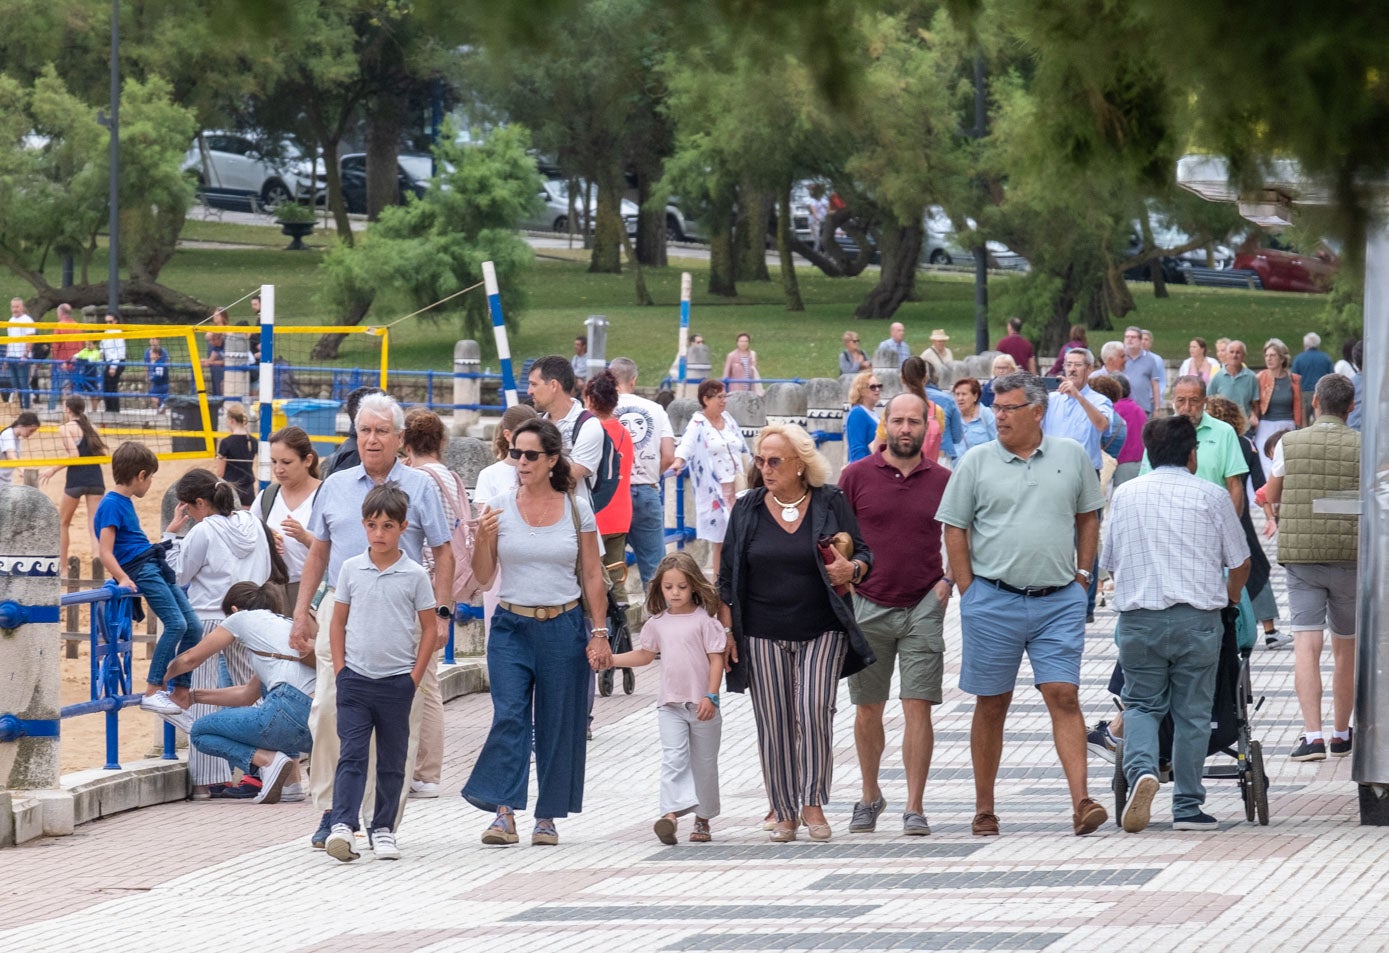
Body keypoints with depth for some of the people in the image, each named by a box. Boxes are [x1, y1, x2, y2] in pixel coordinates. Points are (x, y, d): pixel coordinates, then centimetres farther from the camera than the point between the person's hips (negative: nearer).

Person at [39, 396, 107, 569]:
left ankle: (62, 566, 23)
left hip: (77, 478, -5)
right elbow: (103, 455, 9)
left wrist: (53, 469, -5)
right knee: (94, 526, 0)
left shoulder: (66, 428, -4)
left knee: (63, 523, 16)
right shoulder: (91, 427, 14)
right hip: (96, 478, 5)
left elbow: (74, 456, -14)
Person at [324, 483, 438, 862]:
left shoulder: (415, 575, -2)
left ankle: (384, 828, 16)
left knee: (392, 760, 8)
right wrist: (340, 669, 1)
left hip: (397, 681, 0)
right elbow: (338, 622, 9)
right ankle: (343, 825, -16)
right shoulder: (351, 569, 3)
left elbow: (429, 629, 3)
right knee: (351, 754, -9)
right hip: (355, 678, 0)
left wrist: (415, 676, -4)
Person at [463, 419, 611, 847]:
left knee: (559, 724, 3)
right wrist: (483, 537, -13)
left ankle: (547, 817, 13)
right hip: (511, 626, 0)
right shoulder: (499, 507, 2)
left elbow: (592, 576, 6)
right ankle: (504, 813, -15)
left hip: (563, 627, 0)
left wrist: (599, 633, 1)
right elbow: (483, 576, 4)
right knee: (509, 716, -14)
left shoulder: (577, 509, 2)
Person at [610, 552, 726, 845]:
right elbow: (645, 654, 23)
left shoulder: (705, 620, -5)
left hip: (702, 705, -3)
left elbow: (717, 658, -7)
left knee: (703, 764, 8)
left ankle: (702, 820, 19)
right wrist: (608, 659, 14)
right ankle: (671, 814, -27)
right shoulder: (658, 623, 8)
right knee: (673, 759, -13)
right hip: (670, 704, 3)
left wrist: (711, 696, -15)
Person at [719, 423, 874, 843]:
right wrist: (727, 630, 3)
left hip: (822, 631, -2)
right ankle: (784, 813, 8)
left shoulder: (830, 503, 2)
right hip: (764, 634, 2)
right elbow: (728, 576, 9)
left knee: (814, 711, -16)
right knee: (774, 724, 1)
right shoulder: (748, 509, 6)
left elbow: (864, 556, 7)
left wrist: (852, 569, -16)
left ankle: (813, 804, -8)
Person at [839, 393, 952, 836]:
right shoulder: (857, 476, 1)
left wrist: (947, 580, 2)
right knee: (867, 710, 9)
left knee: (918, 707, -7)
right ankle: (869, 797, 27)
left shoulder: (942, 480, 4)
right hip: (868, 607, 0)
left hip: (923, 606, 0)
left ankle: (914, 808, -4)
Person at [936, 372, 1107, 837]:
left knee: (1064, 696, -9)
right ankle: (984, 809, 14)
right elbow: (955, 530, 3)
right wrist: (969, 592, -2)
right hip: (994, 600, 0)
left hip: (1058, 602, 0)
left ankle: (1081, 803, -16)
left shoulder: (1072, 457, 6)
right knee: (991, 706, 6)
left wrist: (1082, 574, 9)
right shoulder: (976, 463, 1)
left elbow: (1088, 517, 17)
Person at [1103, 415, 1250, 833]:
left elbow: (1109, 562, 16)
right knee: (1192, 712, 6)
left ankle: (1142, 770, -17)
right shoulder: (1211, 496, 2)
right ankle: (1187, 806, 7)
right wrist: (1228, 598, 27)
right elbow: (1240, 563, 7)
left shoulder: (1124, 495, 9)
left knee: (1141, 704, 10)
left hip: (1138, 619, 1)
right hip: (1197, 619, -1)